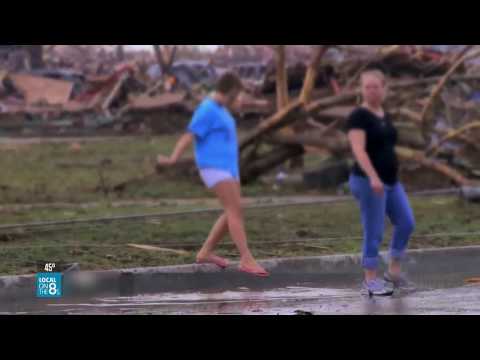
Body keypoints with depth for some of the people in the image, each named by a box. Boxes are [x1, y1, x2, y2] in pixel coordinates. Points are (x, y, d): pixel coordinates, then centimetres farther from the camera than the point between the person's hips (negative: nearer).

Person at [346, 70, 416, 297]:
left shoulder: (384, 116, 14)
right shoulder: (358, 117, -12)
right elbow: (358, 150, -22)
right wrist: (373, 177, -33)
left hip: (390, 182, 8)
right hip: (368, 182, -8)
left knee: (406, 224, 4)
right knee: (374, 232, -5)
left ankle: (394, 272, 15)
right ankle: (370, 282, 4)